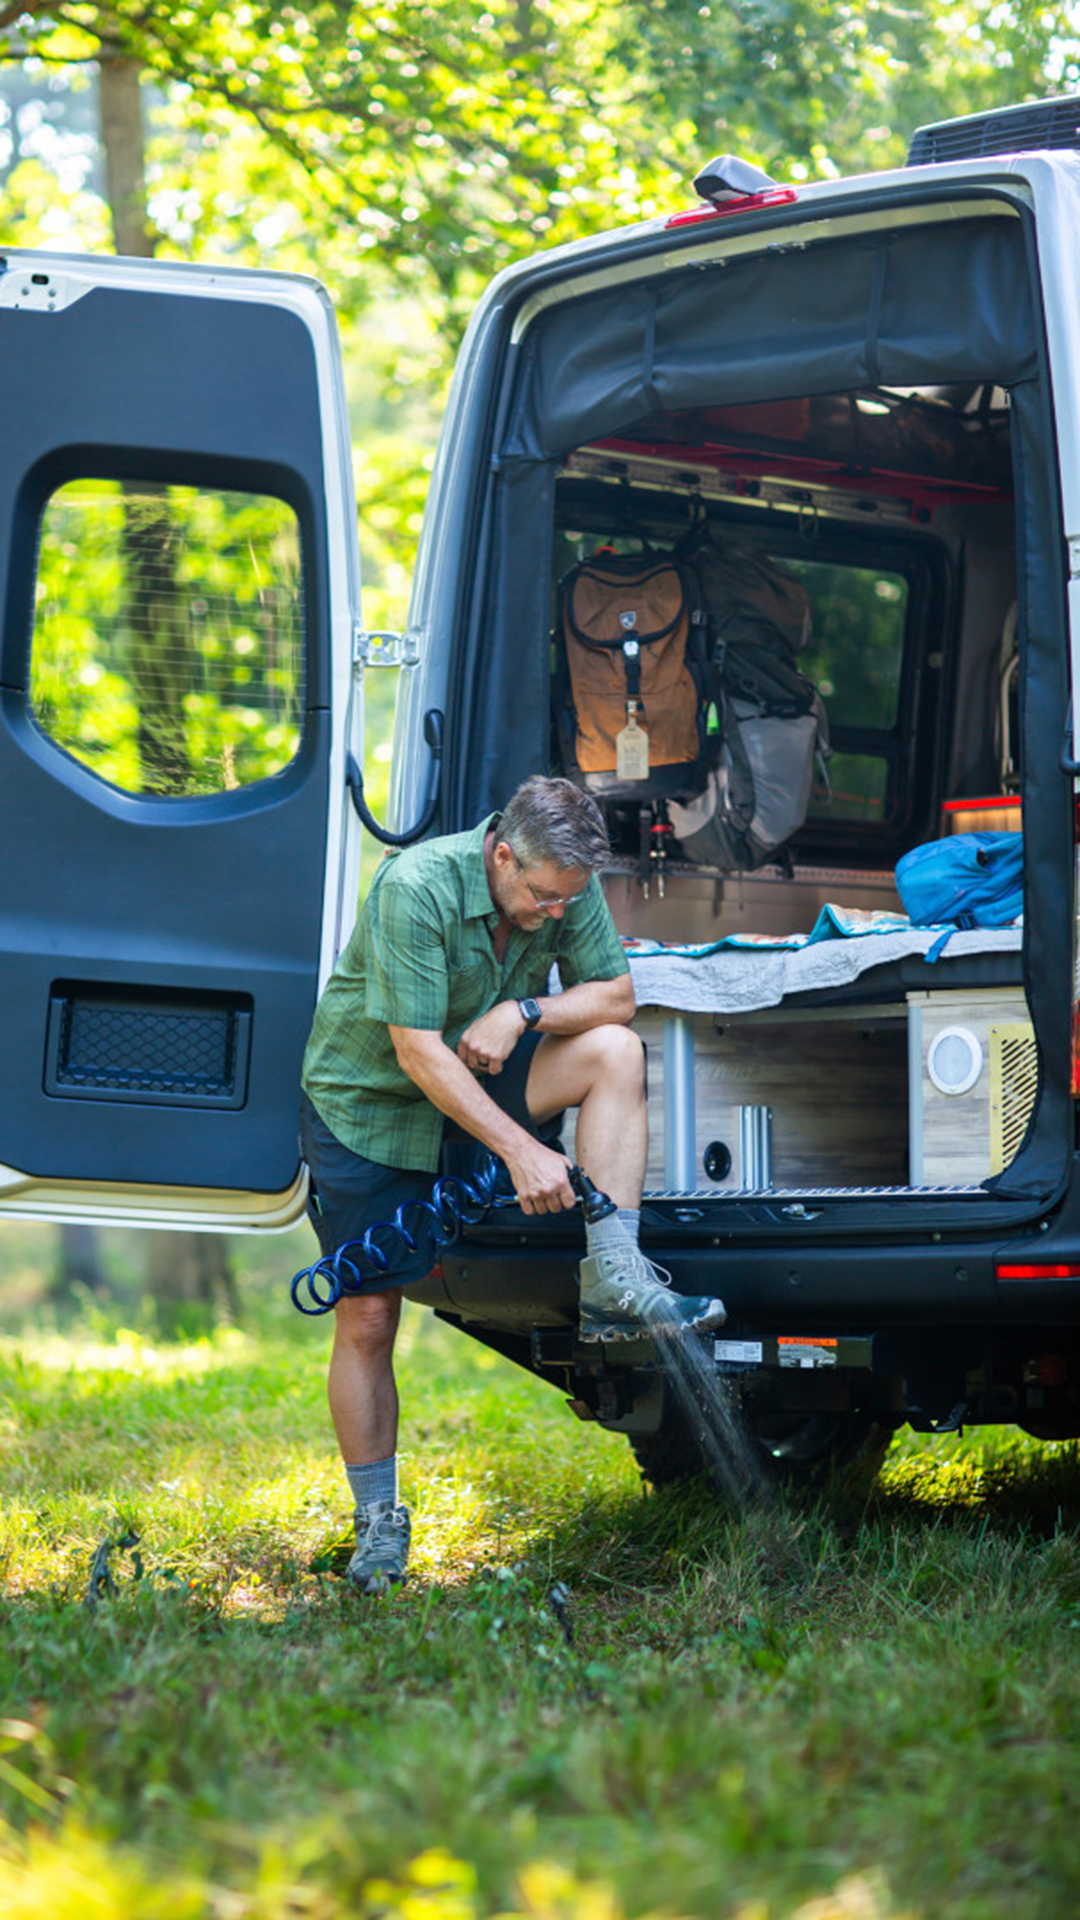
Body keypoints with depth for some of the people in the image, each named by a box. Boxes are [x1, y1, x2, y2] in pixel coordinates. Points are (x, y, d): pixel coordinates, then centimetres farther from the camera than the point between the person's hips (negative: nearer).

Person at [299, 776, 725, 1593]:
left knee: (615, 1051, -20)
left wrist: (524, 1012, -24)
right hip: (370, 1102, -5)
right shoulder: (417, 886, -28)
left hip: (483, 1077, 5)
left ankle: (612, 1279, -24)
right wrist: (521, 1149, -34)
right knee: (367, 1320, -6)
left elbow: (617, 995, -5)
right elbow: (418, 1050, -30)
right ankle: (377, 1519, 10)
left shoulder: (568, 886, -11)